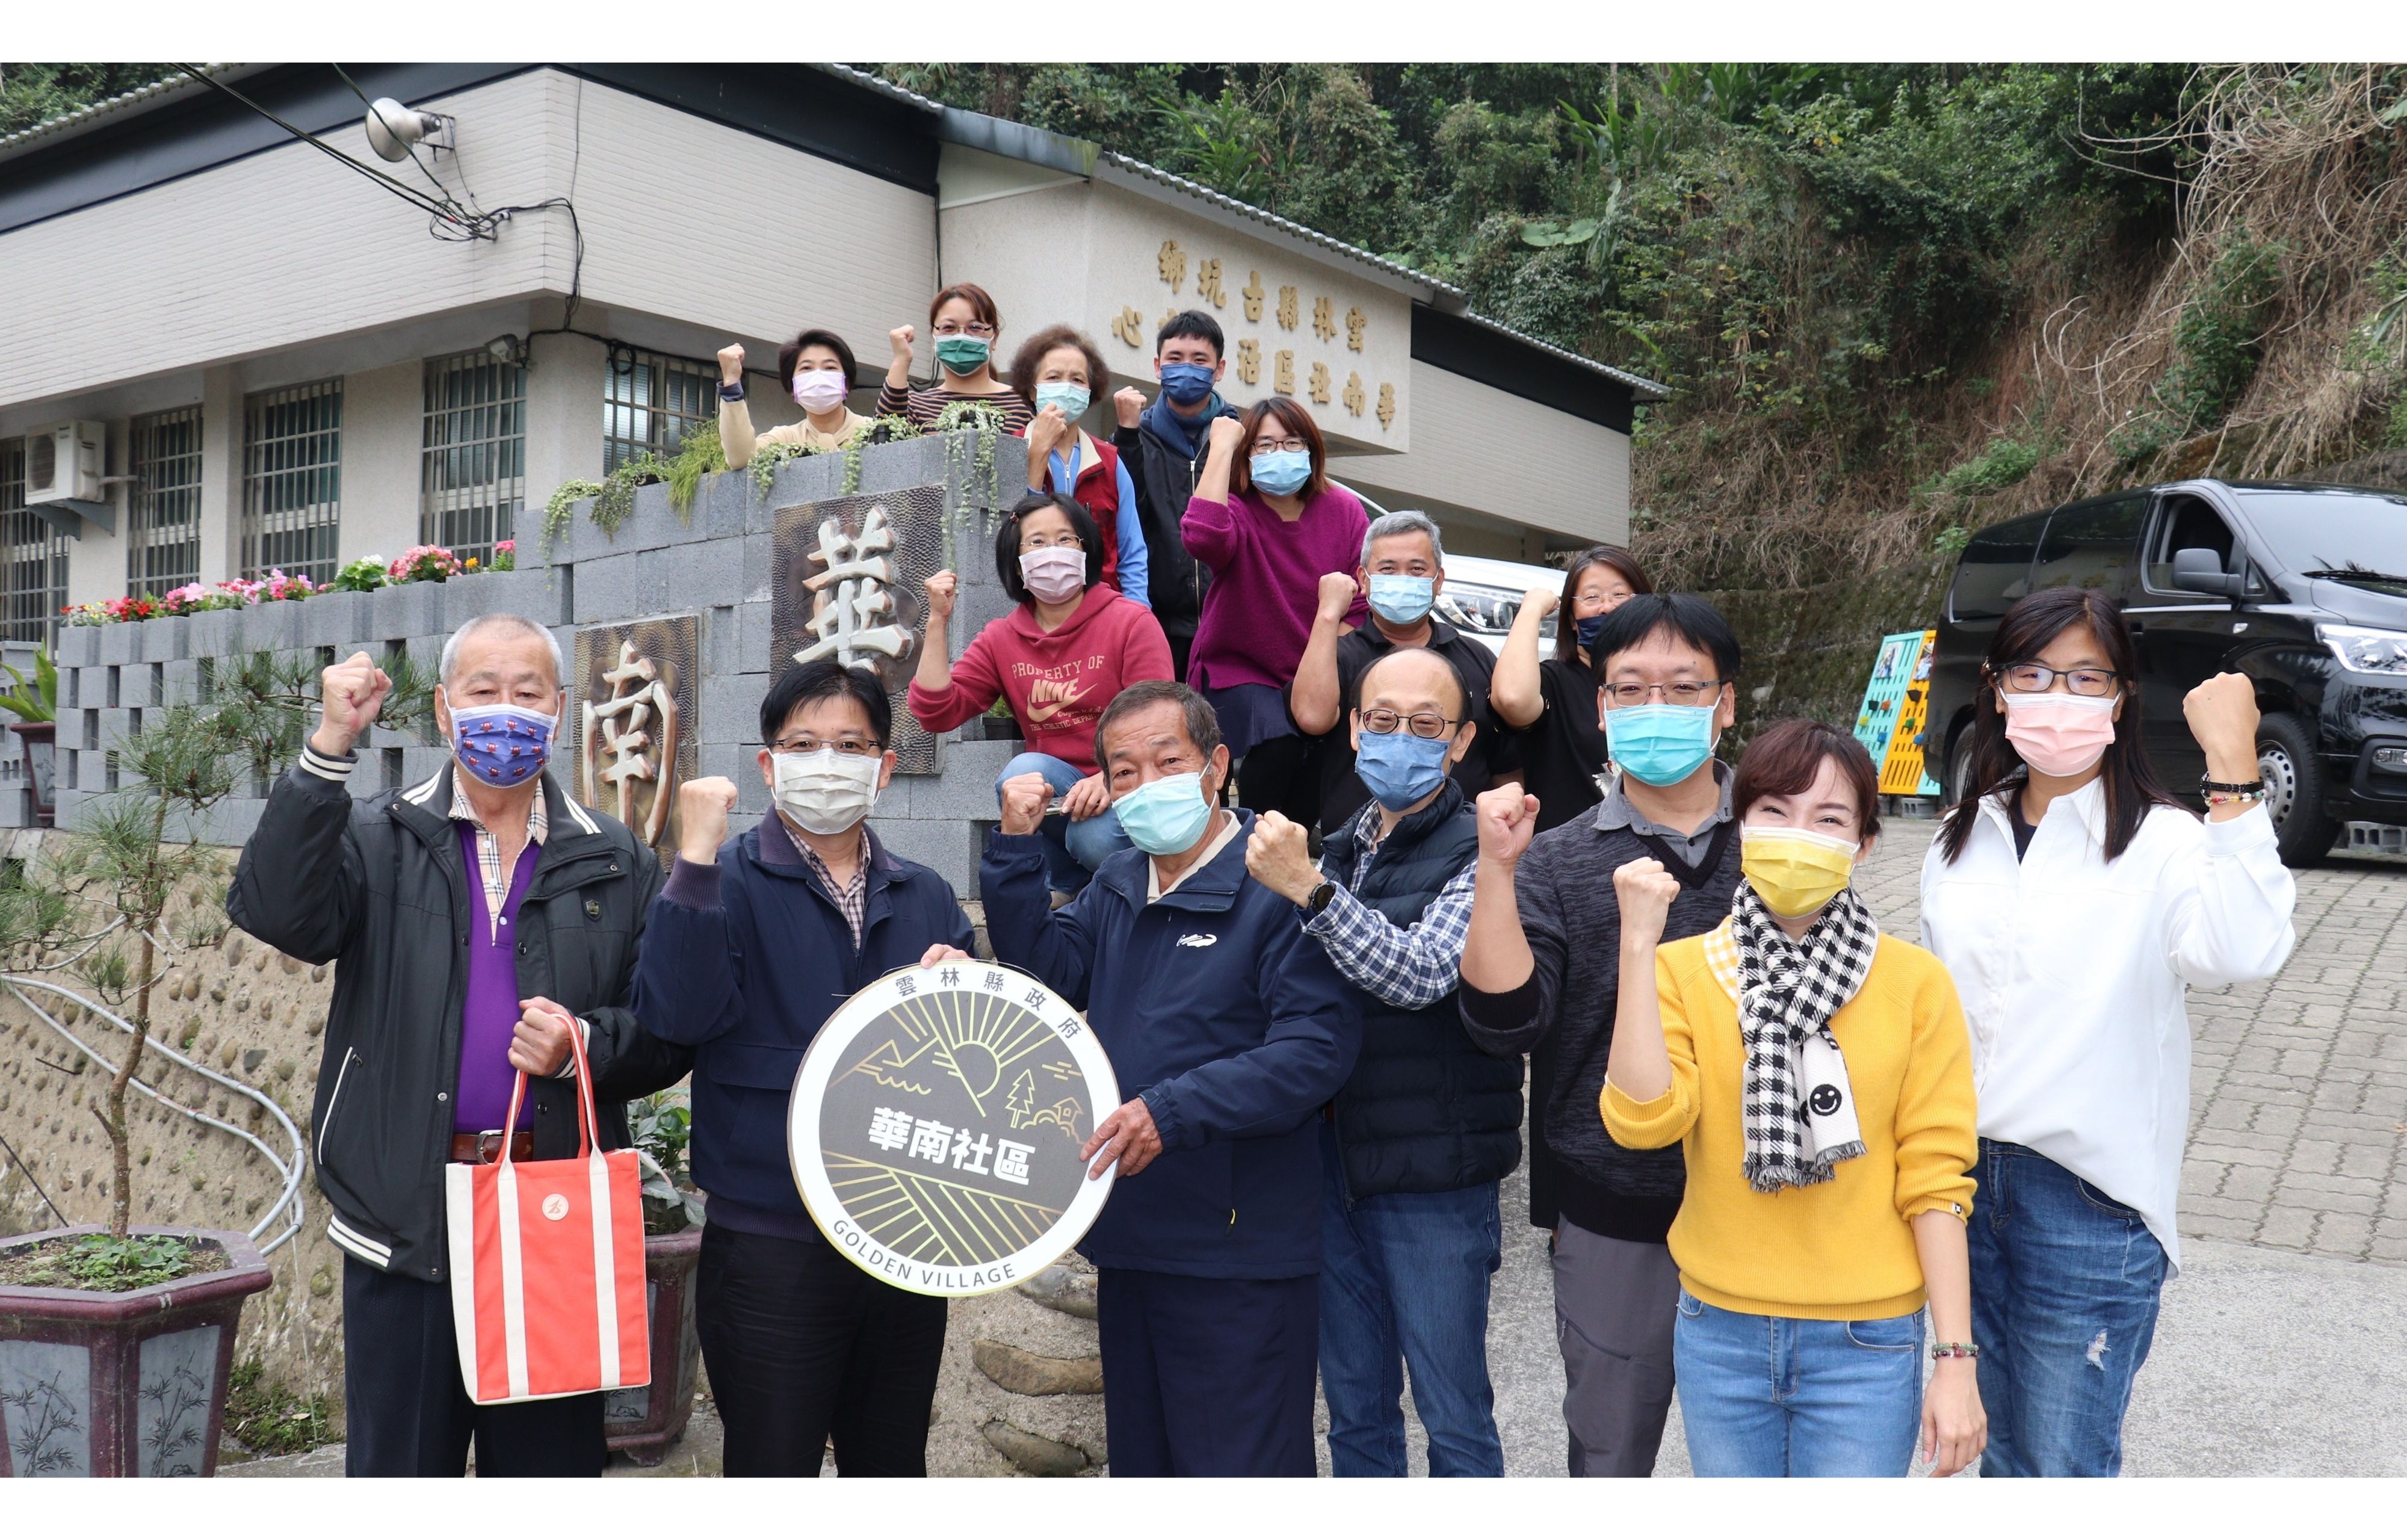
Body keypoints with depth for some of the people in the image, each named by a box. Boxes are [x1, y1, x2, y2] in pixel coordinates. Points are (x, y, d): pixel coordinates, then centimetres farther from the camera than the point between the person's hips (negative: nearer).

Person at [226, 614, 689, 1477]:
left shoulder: (615, 862, 8)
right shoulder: (379, 839, 6)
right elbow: (278, 915, -15)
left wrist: (586, 1045, -13)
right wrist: (328, 751, -20)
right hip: (405, 1220, -1)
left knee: (552, 1464, 10)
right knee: (398, 1463, 10)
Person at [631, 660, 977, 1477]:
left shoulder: (926, 898, 10)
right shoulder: (728, 882, -4)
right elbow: (677, 1013, -21)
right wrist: (696, 855, -22)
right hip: (773, 1246, -4)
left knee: (892, 1464, 17)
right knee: (773, 1466, 7)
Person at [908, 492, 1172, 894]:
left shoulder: (1132, 622, -3)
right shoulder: (1000, 639, 10)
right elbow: (937, 714, -1)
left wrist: (1109, 779, -28)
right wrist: (937, 622, -6)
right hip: (1053, 799, 4)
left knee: (1097, 838, -35)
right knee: (1025, 771, -30)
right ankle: (1064, 887, -4)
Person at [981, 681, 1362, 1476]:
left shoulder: (1280, 887, -15)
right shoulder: (1116, 886, 12)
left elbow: (1317, 1049, -23)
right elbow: (1044, 975, 3)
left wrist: (1172, 1112, -28)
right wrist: (1016, 847, -5)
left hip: (1239, 1254, -7)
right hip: (1128, 1239, 8)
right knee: (1141, 1461, 21)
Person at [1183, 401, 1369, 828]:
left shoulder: (1345, 511, 1)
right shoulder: (1236, 511, -8)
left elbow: (1359, 607, 2)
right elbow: (1201, 537, -35)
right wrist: (1221, 448, -27)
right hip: (1239, 670, -3)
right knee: (1278, 739, -31)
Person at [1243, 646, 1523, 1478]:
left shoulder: (1478, 852, -10)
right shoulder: (1336, 850, 11)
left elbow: (1421, 974, -24)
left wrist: (1309, 889, -30)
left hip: (1434, 1182, -6)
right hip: (1334, 1167, 6)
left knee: (1453, 1418, 6)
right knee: (1354, 1409, 18)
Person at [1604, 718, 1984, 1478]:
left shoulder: (1915, 982, -5)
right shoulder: (1683, 969, -2)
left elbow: (1935, 1177, -5)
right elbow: (1642, 1119, -17)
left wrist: (1956, 1360, -6)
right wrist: (1639, 944, -19)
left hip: (1865, 1345, -2)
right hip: (1719, 1335, 2)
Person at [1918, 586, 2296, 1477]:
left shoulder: (2160, 844, -10)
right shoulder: (1961, 841, 7)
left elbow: (2248, 953, -31)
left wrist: (2232, 766, -32)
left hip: (2090, 1200, -5)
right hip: (1962, 1179, 5)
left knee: (2064, 1467, 5)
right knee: (2001, 1455, 20)